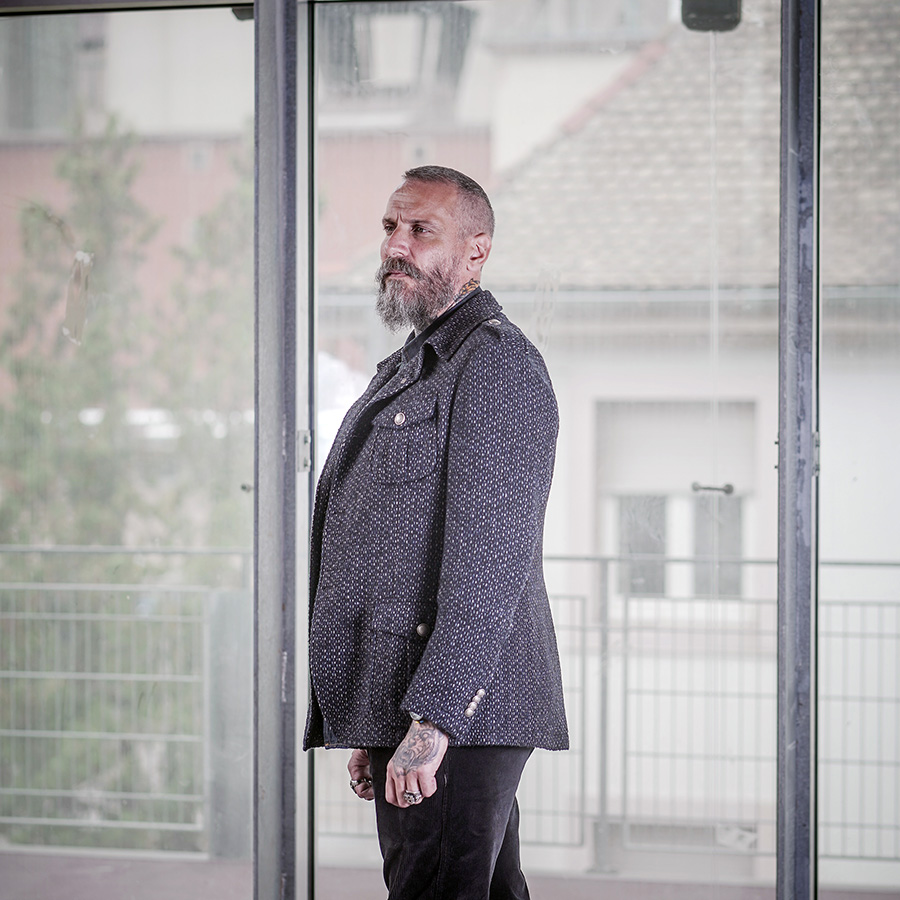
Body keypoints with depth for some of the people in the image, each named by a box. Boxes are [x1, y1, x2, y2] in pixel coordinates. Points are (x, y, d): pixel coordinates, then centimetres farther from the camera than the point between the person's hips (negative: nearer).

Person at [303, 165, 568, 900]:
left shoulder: (497, 363, -9)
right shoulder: (405, 371, 23)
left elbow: (490, 561, -19)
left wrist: (432, 720, -24)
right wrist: (371, 733, 21)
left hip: (458, 719, -10)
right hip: (401, 713, 10)